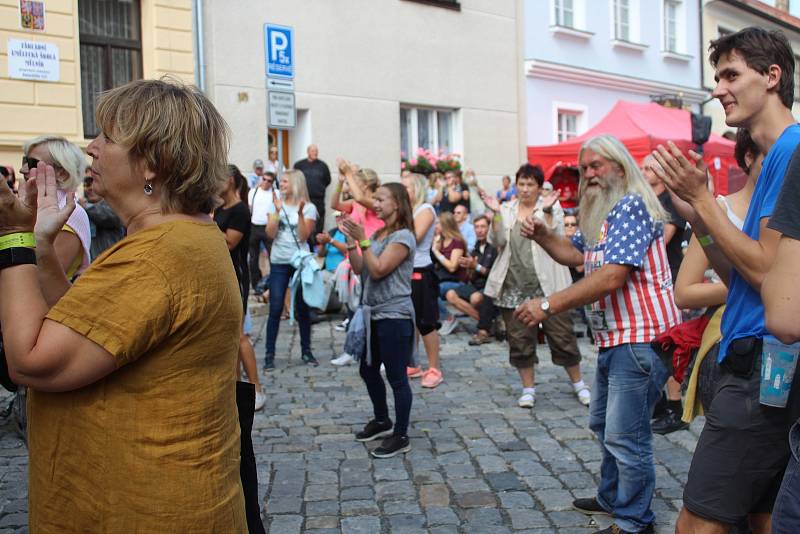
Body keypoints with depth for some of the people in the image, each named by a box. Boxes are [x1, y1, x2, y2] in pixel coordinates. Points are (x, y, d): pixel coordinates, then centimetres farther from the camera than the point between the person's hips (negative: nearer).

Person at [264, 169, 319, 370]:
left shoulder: (309, 208, -1)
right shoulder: (276, 204, 5)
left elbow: (303, 237, -10)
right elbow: (270, 234, -4)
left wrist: (300, 212, -18)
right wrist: (277, 211, -11)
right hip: (279, 263, 1)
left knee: (303, 308, 7)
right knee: (275, 309, -3)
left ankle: (306, 351, 20)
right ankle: (270, 354, 2)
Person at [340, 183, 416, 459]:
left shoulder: (403, 236, -14)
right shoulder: (377, 234, 12)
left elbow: (378, 270, -20)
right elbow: (360, 269, 8)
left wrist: (362, 240, -20)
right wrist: (350, 240, 0)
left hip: (394, 317, -9)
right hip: (373, 314, 9)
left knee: (397, 377, -2)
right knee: (367, 370, 18)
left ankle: (400, 436, 9)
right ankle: (382, 421, 37)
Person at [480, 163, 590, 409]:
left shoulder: (552, 207, 3)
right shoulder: (507, 210, 10)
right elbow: (499, 241, -3)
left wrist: (547, 211, -20)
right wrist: (496, 214, -13)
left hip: (547, 285, -2)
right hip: (514, 286, 2)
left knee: (562, 335, 2)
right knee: (520, 340, 6)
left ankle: (578, 383, 19)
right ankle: (528, 388, 19)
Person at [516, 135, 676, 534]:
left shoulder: (630, 206, -16)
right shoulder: (602, 214, 18)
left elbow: (611, 277, -26)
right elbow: (575, 254, 26)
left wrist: (549, 305, -26)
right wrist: (542, 235, 6)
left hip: (639, 339, -11)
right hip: (614, 337, 11)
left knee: (625, 436, -5)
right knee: (604, 425, 22)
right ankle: (612, 497, 38)